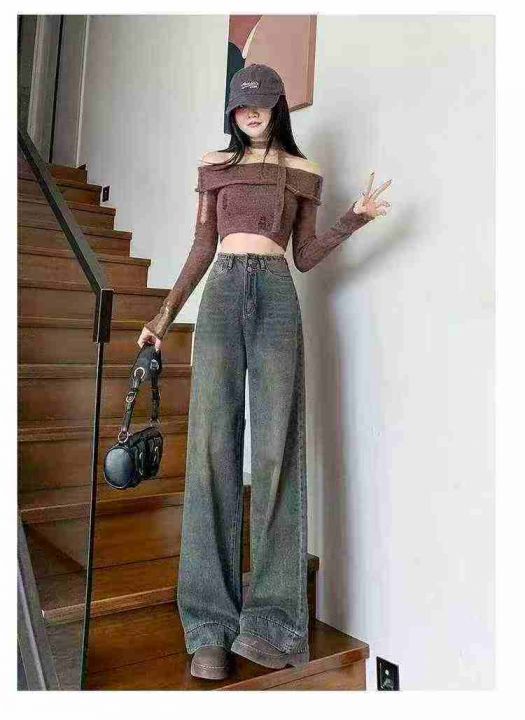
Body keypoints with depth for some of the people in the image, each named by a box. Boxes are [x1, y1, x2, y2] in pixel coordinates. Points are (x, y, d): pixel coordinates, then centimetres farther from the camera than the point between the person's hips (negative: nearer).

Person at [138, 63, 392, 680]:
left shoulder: (302, 172, 16)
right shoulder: (215, 165, 19)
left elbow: (305, 256, 14)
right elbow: (202, 247, 17)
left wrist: (354, 219, 0)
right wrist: (165, 314, 9)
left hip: (276, 295, 0)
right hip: (222, 293, 1)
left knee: (275, 447, -11)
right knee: (212, 444, -11)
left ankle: (270, 622, -6)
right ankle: (211, 628, -7)